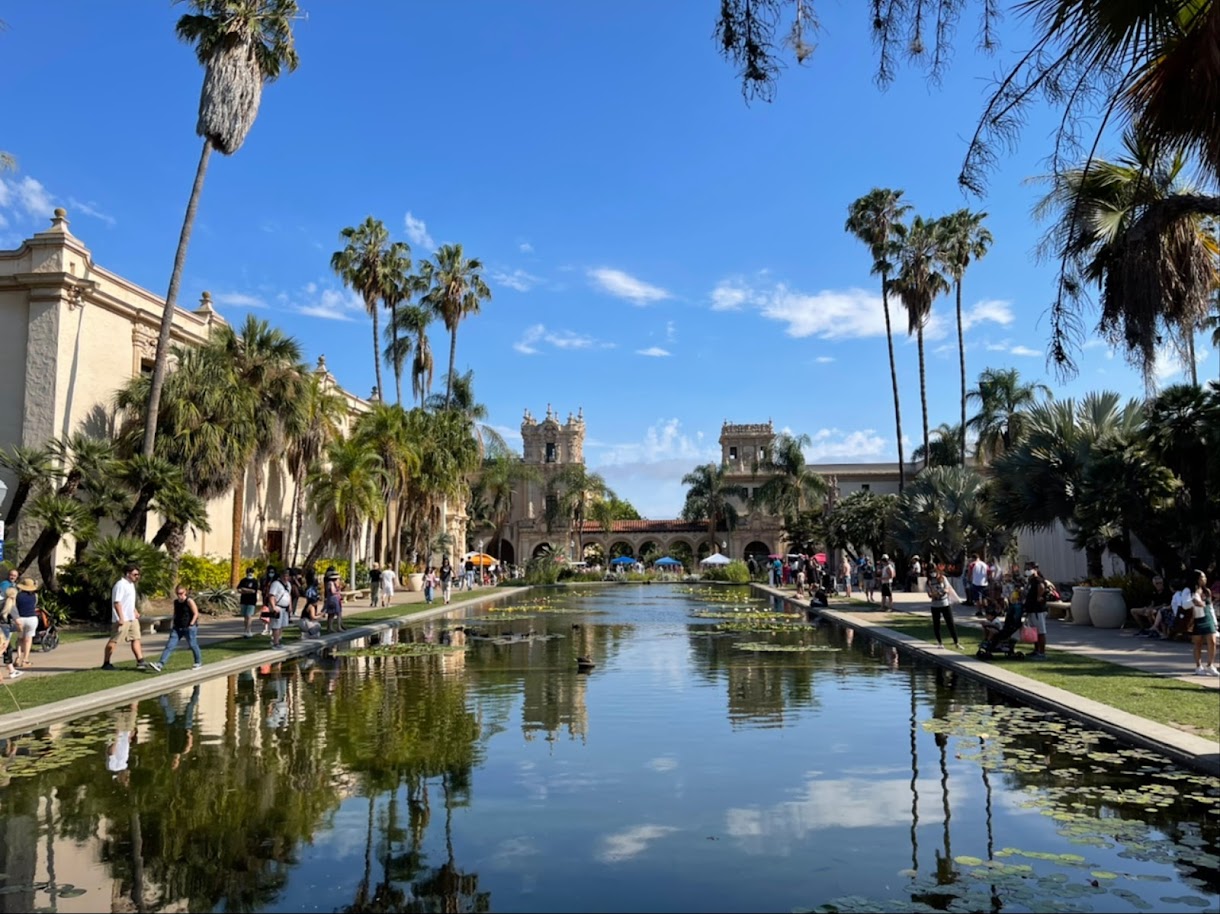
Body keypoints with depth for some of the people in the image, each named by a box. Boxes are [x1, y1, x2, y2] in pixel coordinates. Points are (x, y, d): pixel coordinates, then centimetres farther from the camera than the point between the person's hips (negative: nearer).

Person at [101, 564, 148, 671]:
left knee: (136, 639, 5)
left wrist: (135, 612, 25)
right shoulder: (120, 585, -16)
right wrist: (121, 618, -25)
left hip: (132, 618, 9)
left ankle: (140, 661, 4)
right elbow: (117, 602, -22)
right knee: (114, 641, 0)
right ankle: (106, 663, 9)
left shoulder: (131, 584, 15)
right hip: (122, 619, -9)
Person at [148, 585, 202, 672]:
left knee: (192, 645, 1)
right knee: (169, 645, -3)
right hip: (177, 628, 6)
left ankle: (198, 663, 18)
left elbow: (196, 613, -11)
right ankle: (160, 664, -9)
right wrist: (174, 624, 14)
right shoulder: (175, 602, 10)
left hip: (189, 628, -6)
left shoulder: (189, 601, -9)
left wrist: (191, 624, -17)